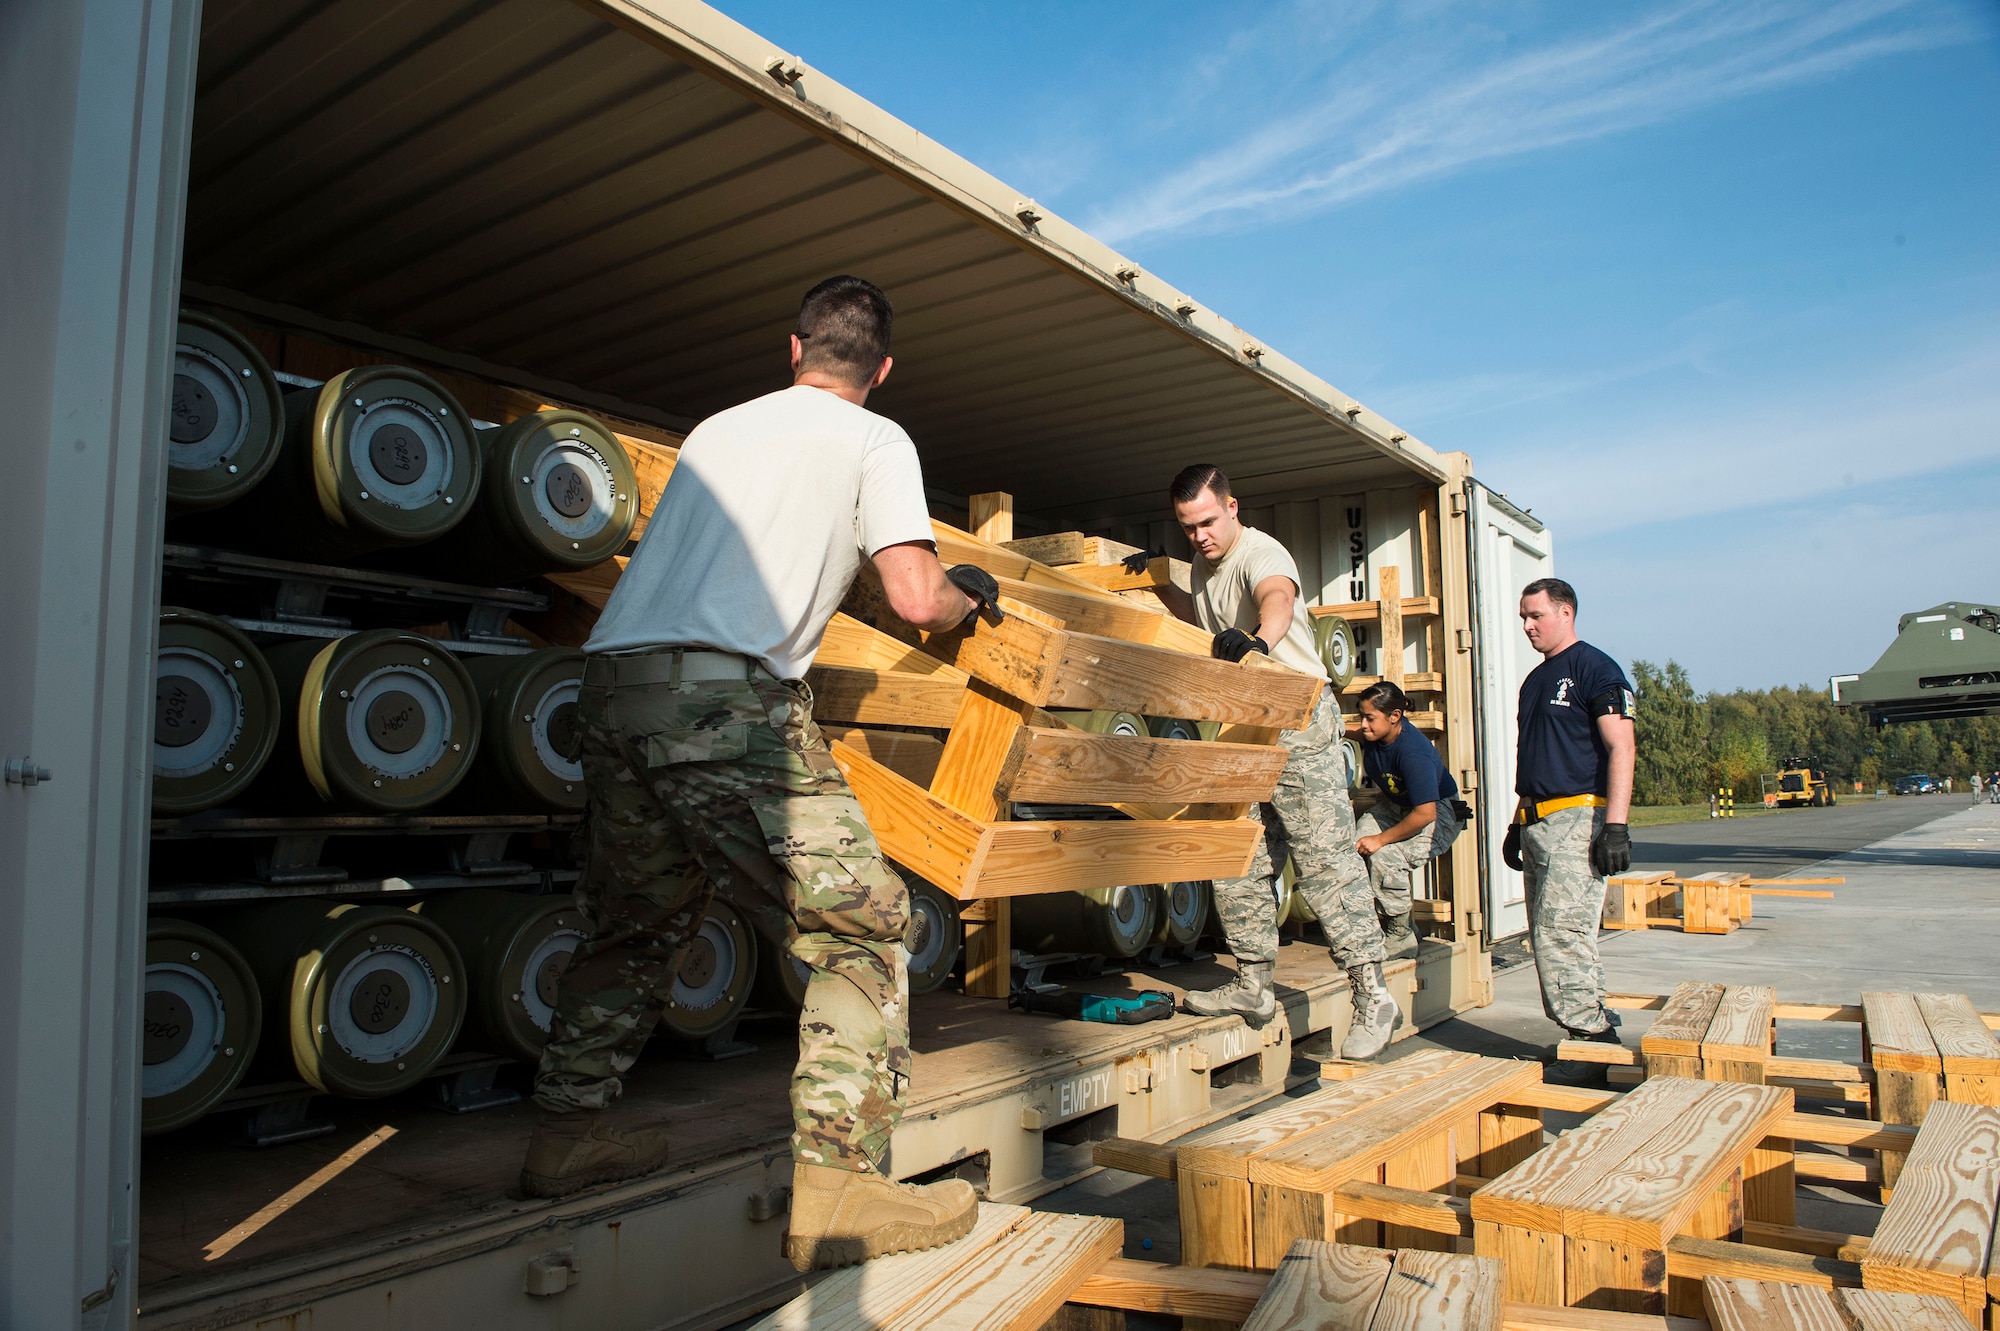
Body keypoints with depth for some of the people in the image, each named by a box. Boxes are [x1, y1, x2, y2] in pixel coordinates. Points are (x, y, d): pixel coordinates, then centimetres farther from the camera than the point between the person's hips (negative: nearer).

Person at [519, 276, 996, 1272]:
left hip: (612, 675, 7)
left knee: (638, 922, 24)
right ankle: (835, 1189, -2)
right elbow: (917, 602, 1)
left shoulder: (716, 429, 28)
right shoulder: (875, 440, 11)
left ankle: (569, 1127, 28)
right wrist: (970, 593, 23)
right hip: (723, 691, -7)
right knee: (861, 923, 2)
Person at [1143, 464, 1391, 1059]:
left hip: (1301, 725, -8)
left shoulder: (1260, 553, -15)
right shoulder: (1205, 566, 12)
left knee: (1325, 859, -11)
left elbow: (1278, 599, -40)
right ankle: (1253, 986, 19)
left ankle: (1371, 996, -5)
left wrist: (1259, 639, -61)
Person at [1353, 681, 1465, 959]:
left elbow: (1425, 814, -32)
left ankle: (1400, 935, -9)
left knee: (1385, 856, -29)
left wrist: (1381, 839, -26)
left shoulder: (1413, 752, -32)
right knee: (1356, 844, -18)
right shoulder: (1373, 738, -10)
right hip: (1396, 805, 8)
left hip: (1439, 813, -7)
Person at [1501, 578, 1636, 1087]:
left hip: (1579, 818, -9)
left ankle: (1594, 1043, -4)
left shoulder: (1595, 669, -5)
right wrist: (1517, 824, 22)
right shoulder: (1534, 680, 21)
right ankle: (1596, 1031, 17)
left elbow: (1621, 748, -13)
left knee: (1561, 933, -13)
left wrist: (1616, 825, -20)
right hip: (1537, 821, 9)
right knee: (1547, 938, 8)